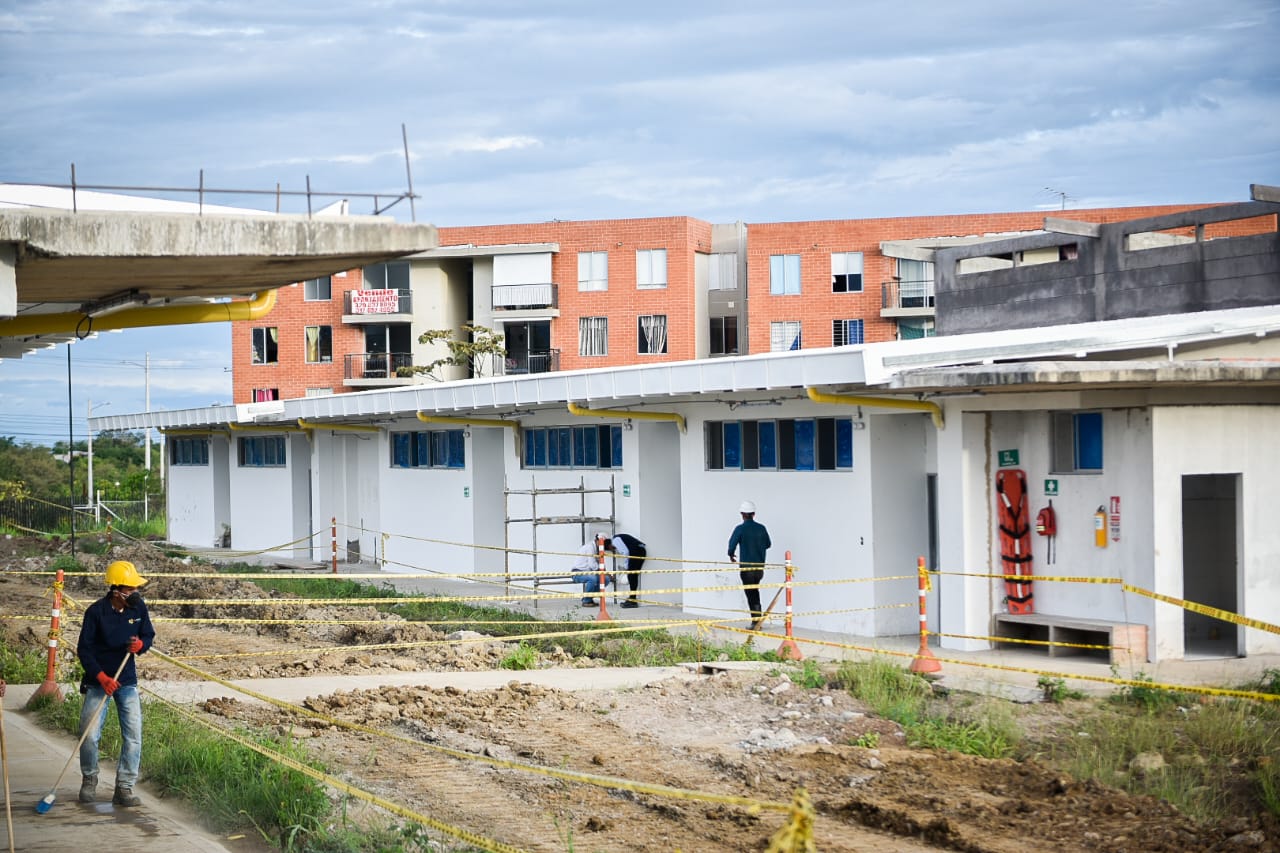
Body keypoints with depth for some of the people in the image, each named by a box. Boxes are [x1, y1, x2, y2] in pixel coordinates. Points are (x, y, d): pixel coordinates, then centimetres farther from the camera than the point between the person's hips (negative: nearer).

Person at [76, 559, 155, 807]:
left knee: (133, 735, -4)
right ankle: (89, 780, 20)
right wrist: (102, 677, -20)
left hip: (127, 680, 3)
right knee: (89, 735, -5)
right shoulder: (96, 612, -16)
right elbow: (84, 649, -11)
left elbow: (149, 635, 7)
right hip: (98, 680, -3)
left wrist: (140, 644, -18)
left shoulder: (138, 607, -5)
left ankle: (124, 789, 3)